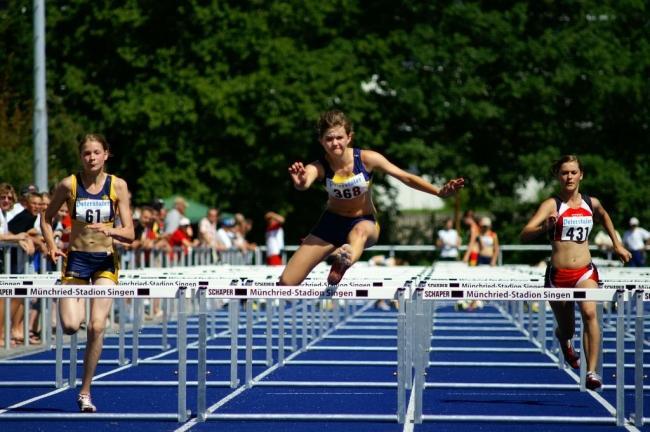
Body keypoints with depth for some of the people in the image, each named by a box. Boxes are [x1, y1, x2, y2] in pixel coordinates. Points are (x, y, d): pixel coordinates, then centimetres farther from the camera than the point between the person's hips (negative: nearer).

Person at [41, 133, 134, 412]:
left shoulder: (118, 186, -4)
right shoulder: (69, 185, -5)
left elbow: (129, 234, -5)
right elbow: (47, 218, 10)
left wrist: (109, 230, -25)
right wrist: (51, 245, -6)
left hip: (105, 260, 0)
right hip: (76, 259, 0)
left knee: (97, 326, -8)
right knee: (70, 326, -13)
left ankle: (85, 392, 3)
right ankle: (76, 307, 27)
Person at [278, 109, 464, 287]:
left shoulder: (367, 159, -18)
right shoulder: (318, 167, -20)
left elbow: (406, 177, -13)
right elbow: (304, 184, -43)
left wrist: (440, 192, -23)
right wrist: (299, 183, -68)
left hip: (365, 221, -2)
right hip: (331, 222, 2)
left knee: (360, 230, -44)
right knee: (286, 283, -5)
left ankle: (347, 260, -73)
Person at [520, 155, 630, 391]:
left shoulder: (591, 203, 6)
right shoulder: (552, 205, -7)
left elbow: (604, 217, 32)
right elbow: (525, 235, -20)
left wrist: (617, 244, 29)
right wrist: (545, 227, -38)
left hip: (585, 272, 1)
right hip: (558, 274, -1)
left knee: (589, 312, -26)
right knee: (566, 329, 12)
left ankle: (592, 372, -24)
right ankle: (564, 339, 53)